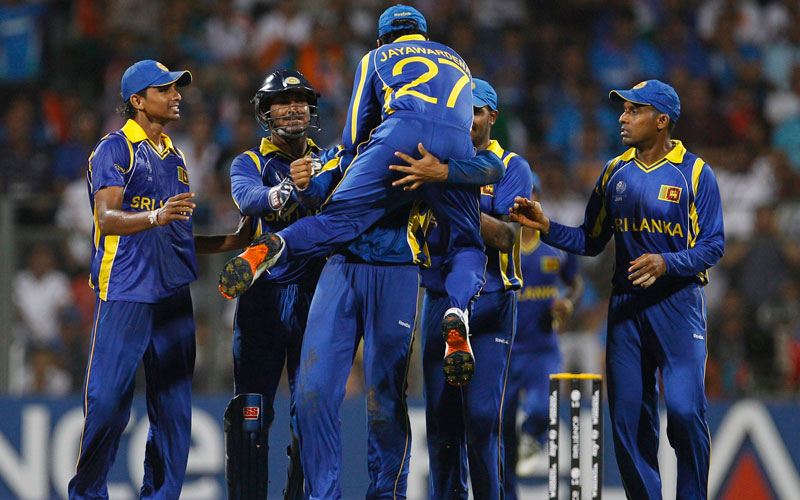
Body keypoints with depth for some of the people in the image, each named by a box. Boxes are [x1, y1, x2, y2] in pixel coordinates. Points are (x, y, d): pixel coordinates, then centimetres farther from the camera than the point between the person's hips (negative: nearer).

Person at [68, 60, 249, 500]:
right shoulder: (115, 149, -1)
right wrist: (155, 217, -32)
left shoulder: (174, 158, 21)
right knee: (108, 402, -10)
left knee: (174, 408, 3)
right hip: (124, 294, -7)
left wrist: (233, 242, 18)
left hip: (173, 295, 7)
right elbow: (107, 219, -15)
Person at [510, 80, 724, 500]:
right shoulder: (615, 172, 11)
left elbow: (712, 246, -6)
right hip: (626, 304, 4)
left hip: (678, 302, -4)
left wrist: (665, 263, -21)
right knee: (627, 416, 2)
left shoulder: (694, 174, -3)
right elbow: (591, 242, 14)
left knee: (685, 411, -16)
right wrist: (546, 227, -2)